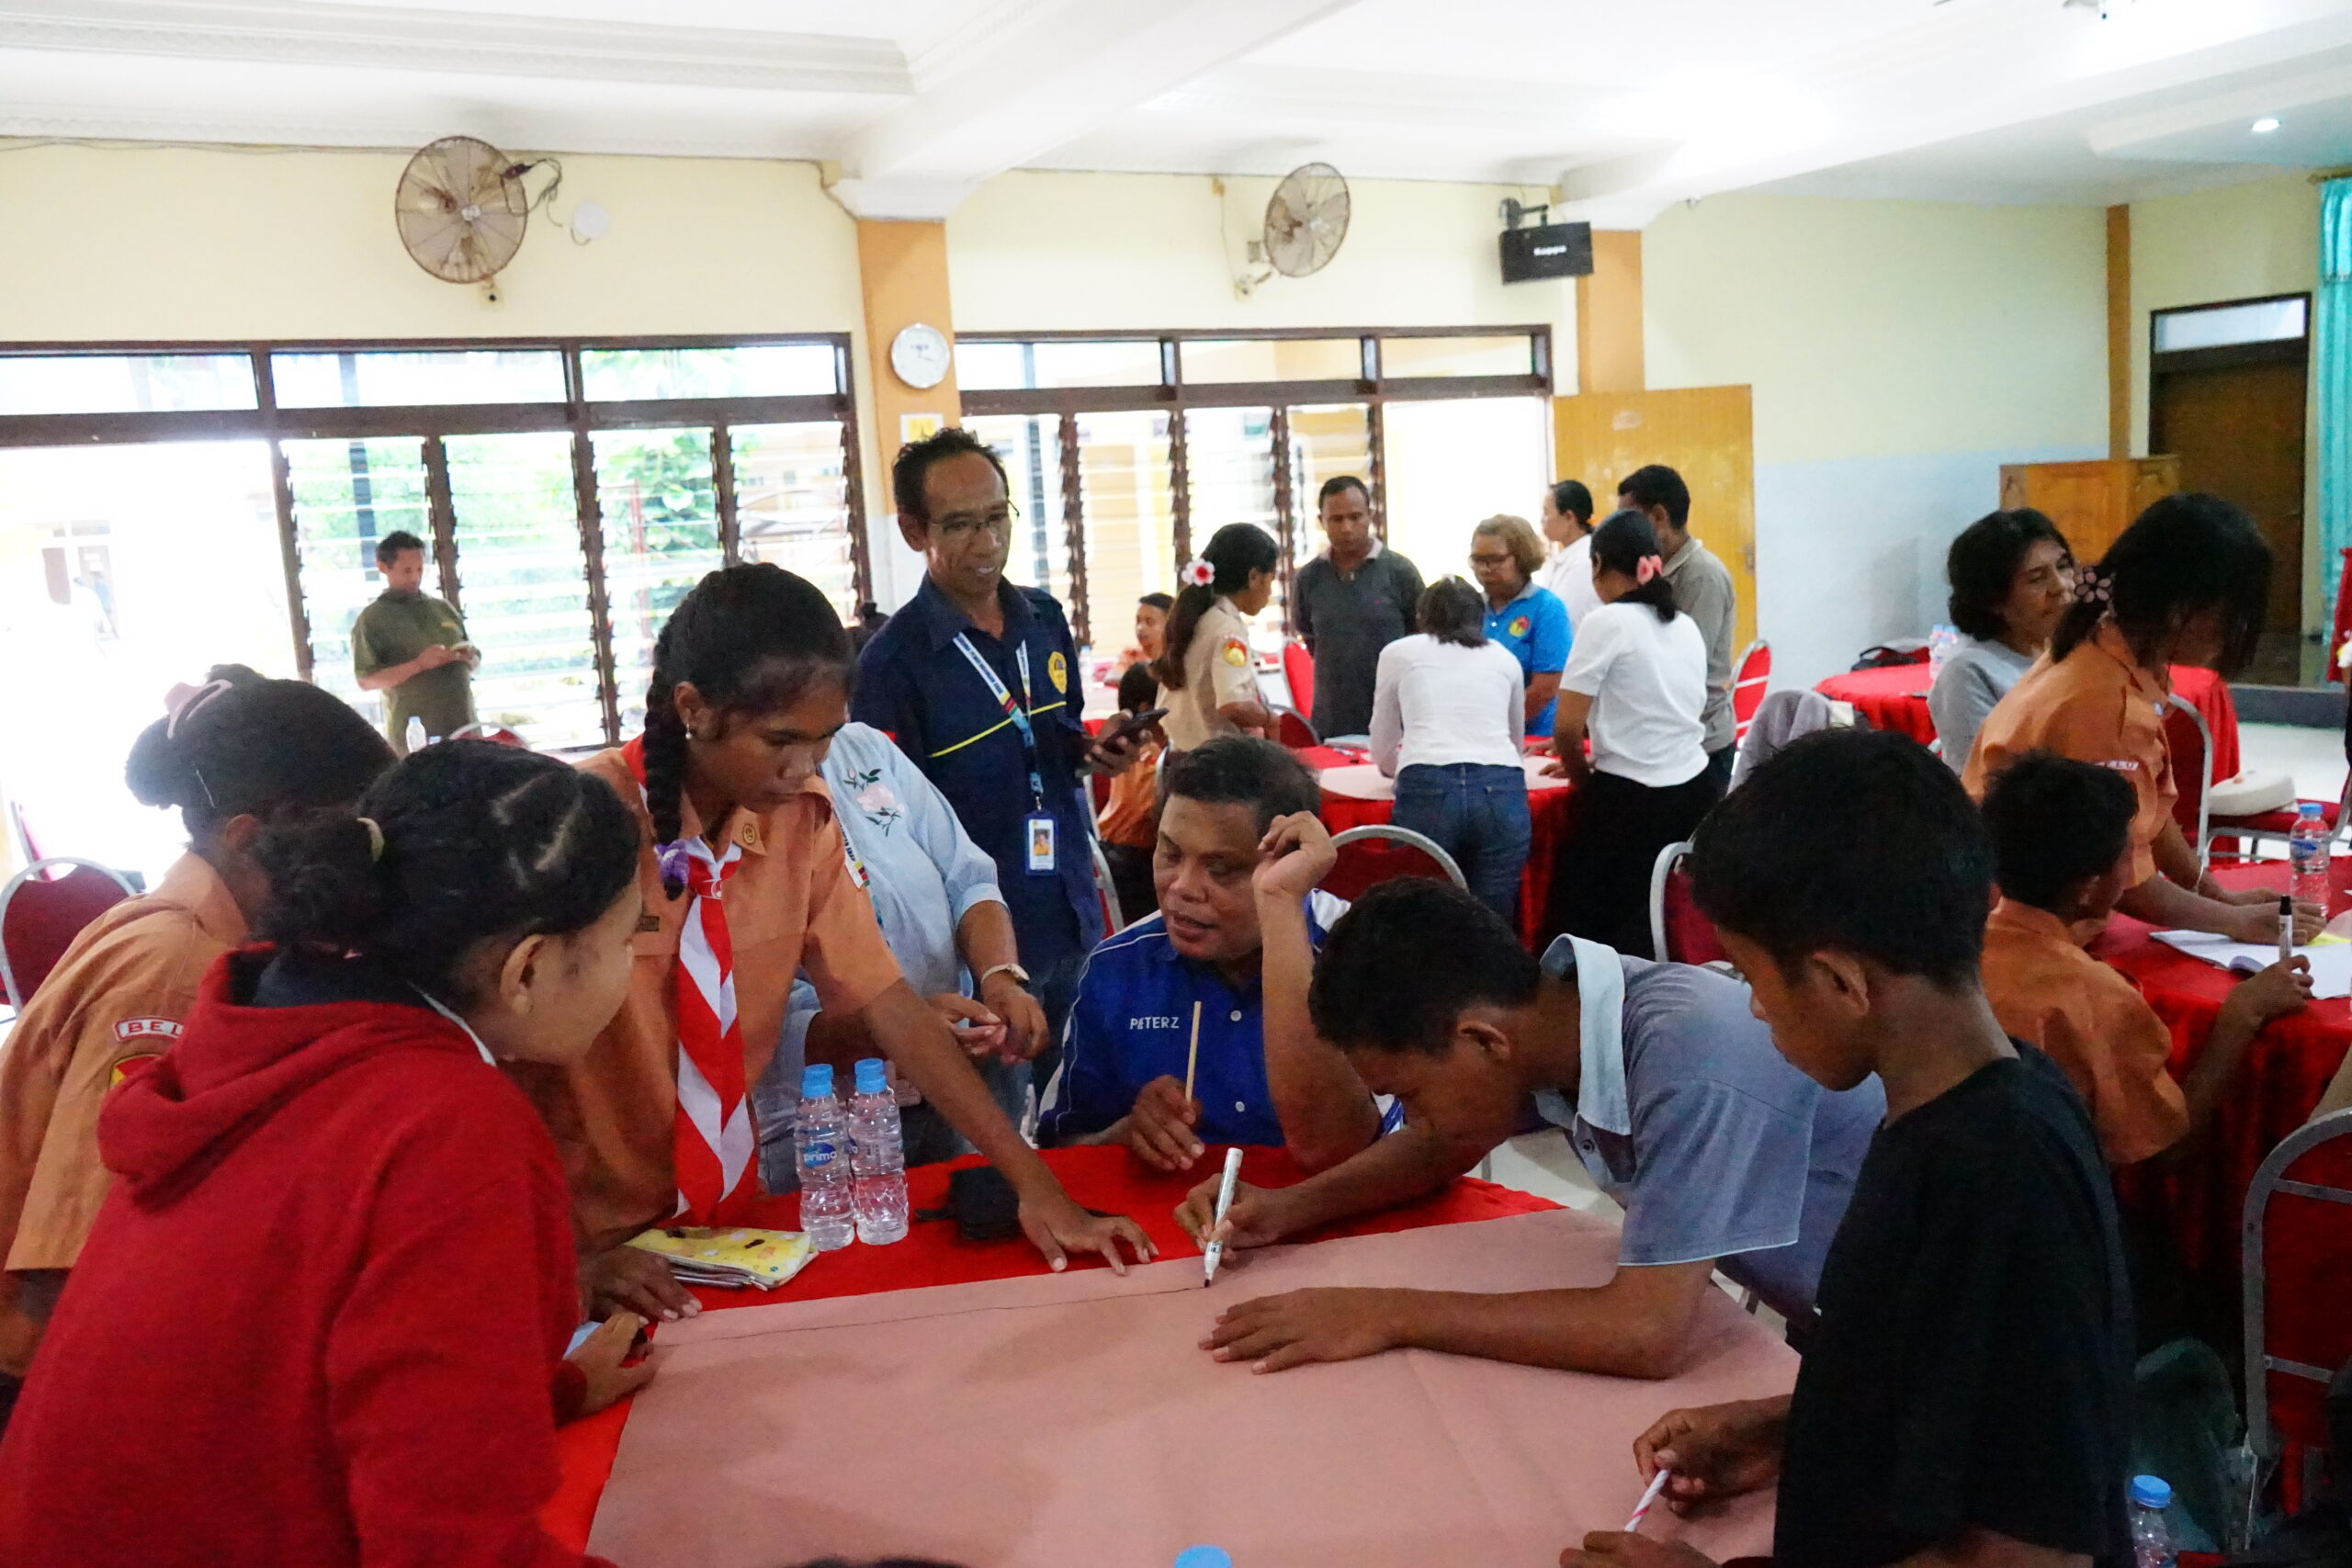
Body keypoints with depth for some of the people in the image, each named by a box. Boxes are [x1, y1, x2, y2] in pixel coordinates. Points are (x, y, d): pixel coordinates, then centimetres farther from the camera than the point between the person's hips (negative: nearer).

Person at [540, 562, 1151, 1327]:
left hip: (726, 1226, 3)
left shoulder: (801, 818, -5)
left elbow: (889, 1005, -6)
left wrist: (1036, 1185, -12)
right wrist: (569, 1256, -18)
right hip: (579, 1246, -3)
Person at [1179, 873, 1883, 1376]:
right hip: (1820, 1325, 7)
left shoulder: (1689, 1060, -35)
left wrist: (1388, 1314, -30)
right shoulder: (1551, 1004, -12)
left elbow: (1647, 1334, -37)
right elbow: (1442, 1146, 7)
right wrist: (1290, 1206, -8)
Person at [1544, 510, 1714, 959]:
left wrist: (1581, 776, 7)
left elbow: (1565, 728, -11)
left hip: (1632, 801, -7)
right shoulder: (1686, 626, 11)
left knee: (1589, 922, 5)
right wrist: (1597, 753, 29)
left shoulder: (1607, 622, -11)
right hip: (1697, 792, 7)